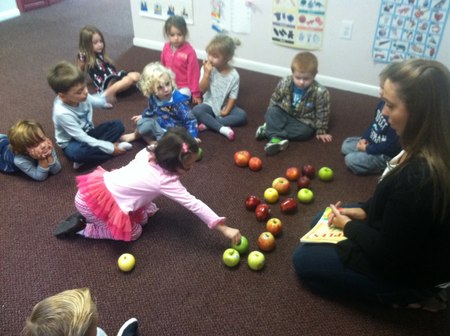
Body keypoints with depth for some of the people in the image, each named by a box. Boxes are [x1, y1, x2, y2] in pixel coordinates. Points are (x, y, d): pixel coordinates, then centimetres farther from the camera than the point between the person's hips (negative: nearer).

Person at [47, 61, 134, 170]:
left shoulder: (80, 96, -15)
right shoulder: (62, 113, -32)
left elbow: (98, 102, 9)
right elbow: (83, 139, -28)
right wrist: (110, 148, -26)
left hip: (88, 134, 8)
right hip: (72, 143, -7)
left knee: (118, 125, -7)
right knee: (78, 152, -41)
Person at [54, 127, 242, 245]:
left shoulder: (150, 152, -2)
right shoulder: (166, 181, -21)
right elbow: (194, 205, -21)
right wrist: (224, 229, -19)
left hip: (101, 182, 8)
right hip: (94, 200, -8)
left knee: (144, 215, 13)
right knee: (133, 232, 6)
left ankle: (86, 219, 18)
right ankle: (82, 227, 6)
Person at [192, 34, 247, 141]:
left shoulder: (233, 75, -11)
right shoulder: (206, 68, -9)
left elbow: (233, 96, -8)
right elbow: (202, 89, -15)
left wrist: (226, 111, -18)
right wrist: (207, 73, -25)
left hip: (225, 106, 1)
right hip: (210, 105, 0)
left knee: (242, 115, -24)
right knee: (196, 111, -30)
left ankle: (209, 124, -29)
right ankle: (222, 128, -37)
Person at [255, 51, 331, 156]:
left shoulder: (320, 92, -22)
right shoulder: (285, 83, -15)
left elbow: (322, 113, -12)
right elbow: (274, 99, 0)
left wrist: (321, 131, -7)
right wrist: (271, 115, 1)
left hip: (303, 121, -2)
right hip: (284, 114, 2)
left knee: (305, 131, -32)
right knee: (272, 111, -25)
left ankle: (269, 130, -31)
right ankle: (275, 138, -40)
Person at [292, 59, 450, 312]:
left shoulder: (417, 178, -39)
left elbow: (386, 254, -26)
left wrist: (348, 225, -11)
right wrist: (365, 210, -1)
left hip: (410, 270, -8)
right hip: (408, 248, 9)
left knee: (305, 259, 2)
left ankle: (408, 295, 3)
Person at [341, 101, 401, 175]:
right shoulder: (383, 103, -7)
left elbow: (390, 145, -28)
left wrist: (367, 149, -18)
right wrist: (364, 138, -2)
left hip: (385, 155, -10)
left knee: (350, 159, -18)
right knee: (346, 145, 14)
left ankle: (383, 167, -4)